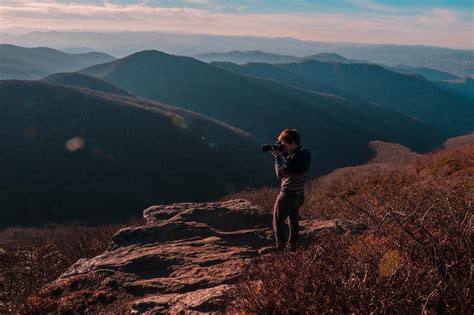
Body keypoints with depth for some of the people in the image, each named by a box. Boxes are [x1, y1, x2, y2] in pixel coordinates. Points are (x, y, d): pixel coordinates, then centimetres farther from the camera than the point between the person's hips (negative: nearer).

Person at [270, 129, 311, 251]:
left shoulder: (296, 157, -28)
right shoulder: (305, 153, 0)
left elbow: (281, 173, -26)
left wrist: (278, 156, -19)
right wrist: (283, 154, -5)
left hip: (288, 195, -9)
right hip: (299, 194, 9)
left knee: (278, 220, 9)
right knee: (294, 220, 22)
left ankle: (281, 245, 14)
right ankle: (292, 244, 34)